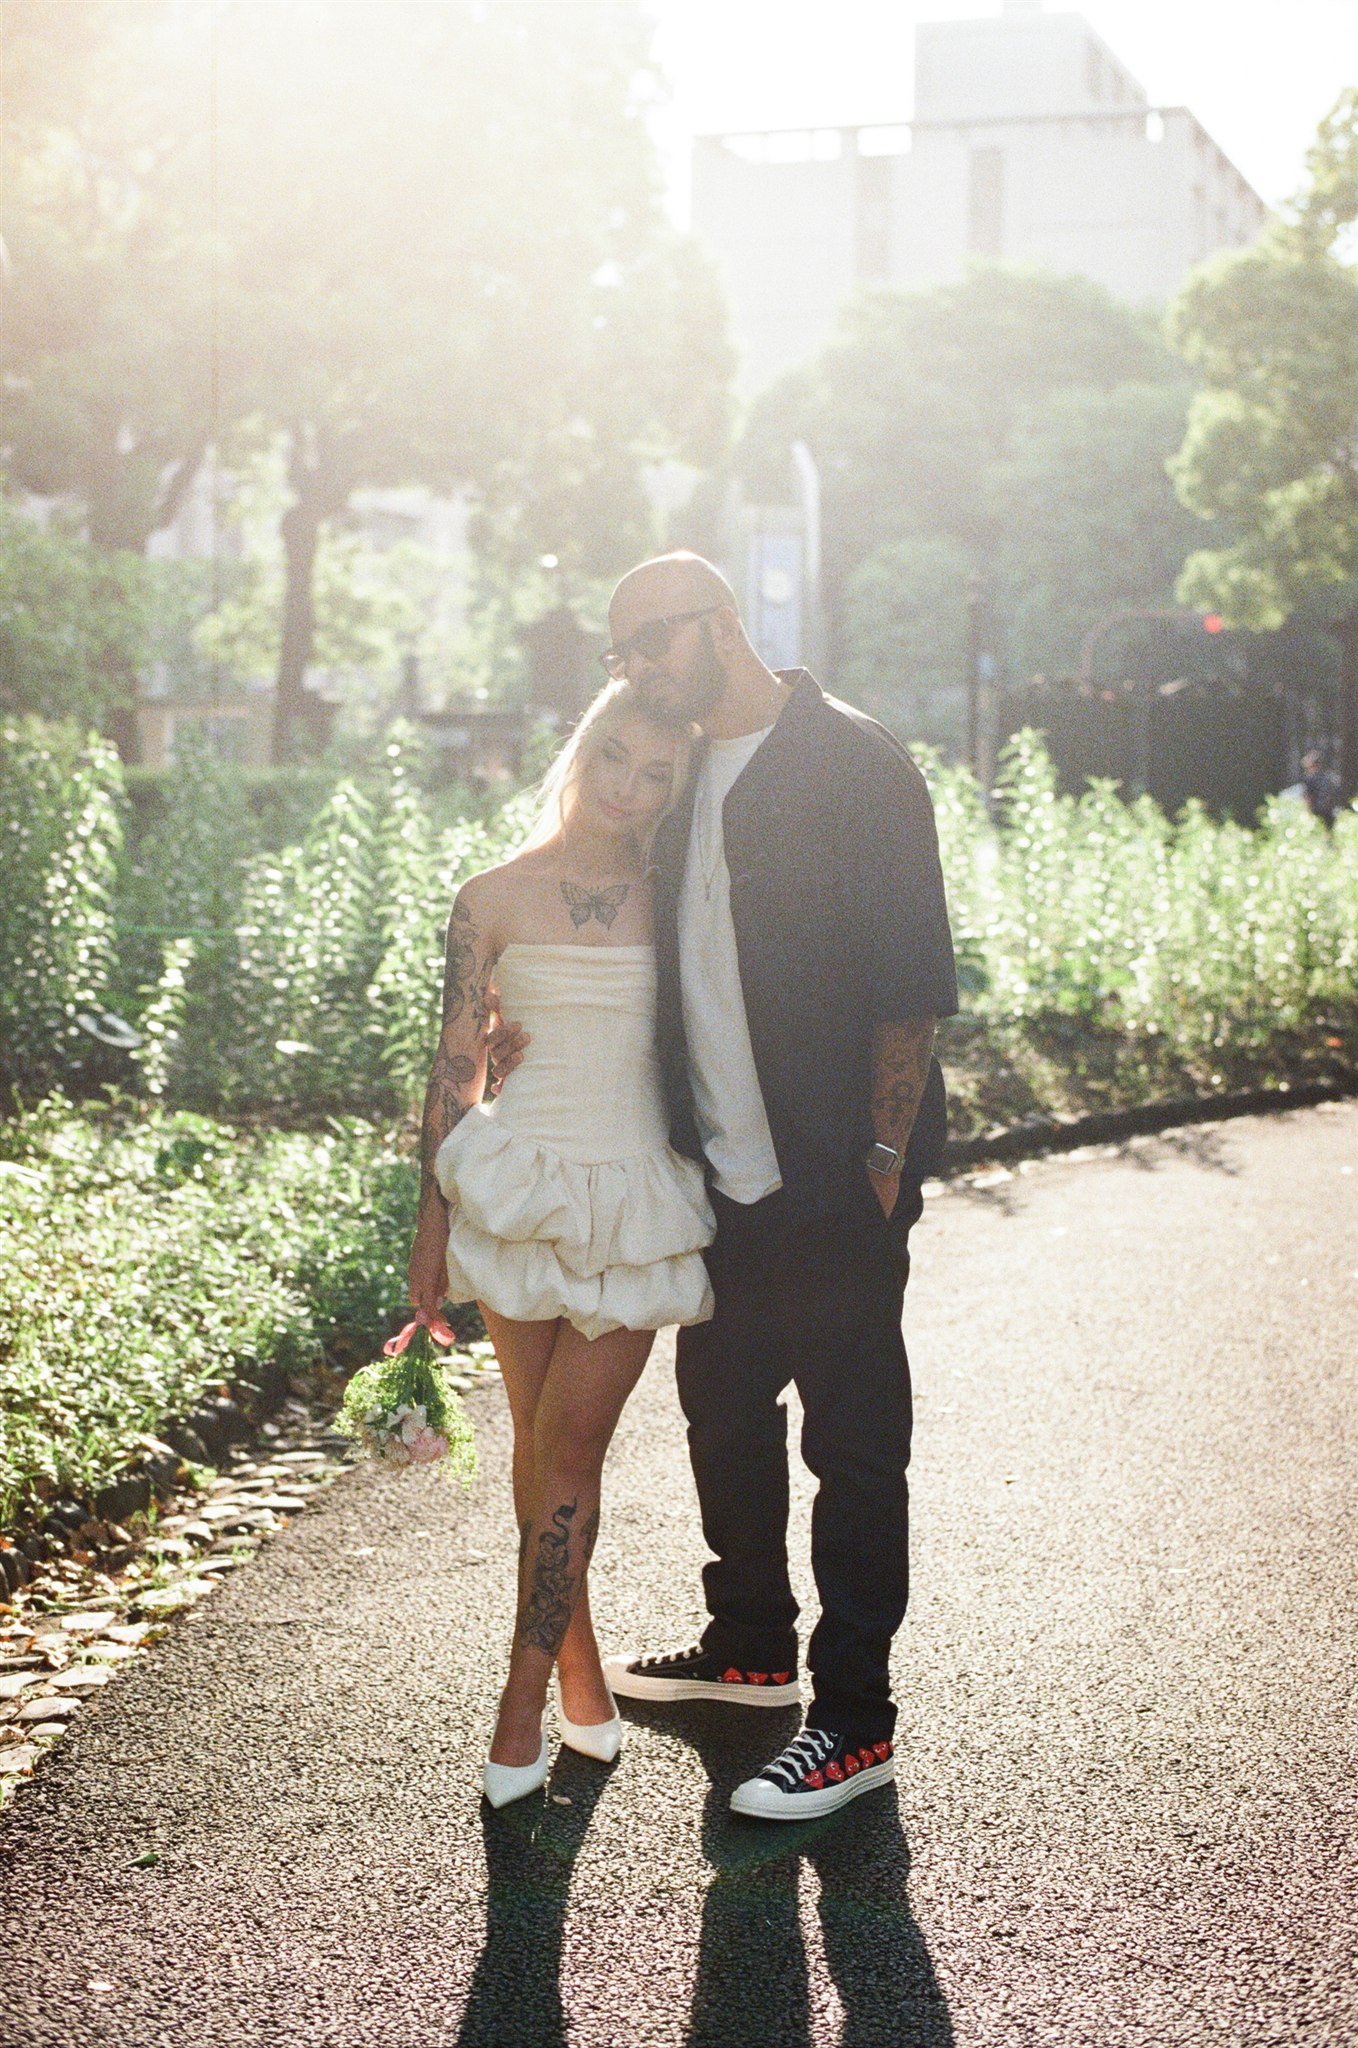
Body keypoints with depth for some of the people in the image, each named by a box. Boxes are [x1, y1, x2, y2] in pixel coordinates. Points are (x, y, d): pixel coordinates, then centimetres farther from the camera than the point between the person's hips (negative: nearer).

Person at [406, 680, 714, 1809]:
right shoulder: (495, 898, 0)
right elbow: (456, 1066, 3)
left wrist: (715, 1207, 7)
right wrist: (434, 1222, 2)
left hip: (635, 1203, -1)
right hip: (518, 1189, 1)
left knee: (570, 1447, -4)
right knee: (540, 1441, 7)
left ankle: (525, 1693, 5)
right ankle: (579, 1658, 23)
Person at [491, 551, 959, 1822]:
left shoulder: (852, 764, -12)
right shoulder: (683, 776, 12)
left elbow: (910, 977, -14)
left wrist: (885, 1158, -15)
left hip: (834, 1189, -8)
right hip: (724, 1179, 8)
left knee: (851, 1442, 1)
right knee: (722, 1411, 19)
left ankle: (854, 1722, 9)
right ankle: (750, 1648, 37)